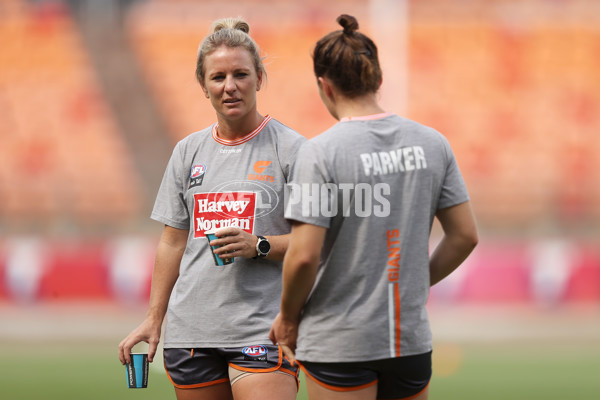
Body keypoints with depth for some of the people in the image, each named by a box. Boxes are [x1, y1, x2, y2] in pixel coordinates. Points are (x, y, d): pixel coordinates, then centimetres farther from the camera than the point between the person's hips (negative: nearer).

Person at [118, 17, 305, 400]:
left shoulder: (289, 149, 0)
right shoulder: (188, 152, 13)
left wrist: (259, 246, -17)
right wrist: (153, 321, 13)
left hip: (263, 329, -4)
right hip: (191, 327, 4)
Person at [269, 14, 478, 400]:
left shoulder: (321, 152, -13)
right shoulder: (432, 143, 3)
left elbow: (304, 255, -16)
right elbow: (465, 235, 6)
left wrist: (288, 317, 1)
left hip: (340, 343, -5)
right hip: (412, 339, 5)